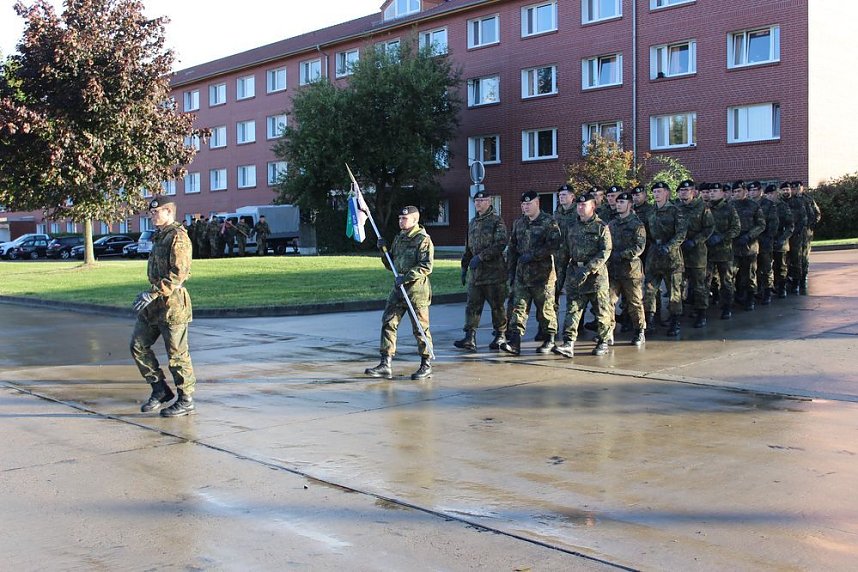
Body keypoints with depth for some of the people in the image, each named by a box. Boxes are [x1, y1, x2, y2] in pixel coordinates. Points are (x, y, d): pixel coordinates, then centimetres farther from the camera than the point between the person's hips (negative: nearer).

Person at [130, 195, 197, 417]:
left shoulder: (178, 237, -13)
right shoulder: (160, 237, 17)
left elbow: (179, 274, -22)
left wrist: (153, 292, -22)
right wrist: (151, 293, 17)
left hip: (172, 302, -10)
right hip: (154, 303, 10)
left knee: (177, 353, -1)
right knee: (138, 346, 8)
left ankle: (185, 401, 9)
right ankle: (160, 390, 18)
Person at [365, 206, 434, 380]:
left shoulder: (423, 240, -9)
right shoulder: (398, 238, 16)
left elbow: (426, 267, -17)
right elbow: (391, 266, 21)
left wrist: (407, 276, -24)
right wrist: (383, 251, 5)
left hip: (416, 289, -8)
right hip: (398, 288, 8)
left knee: (420, 328, 0)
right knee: (388, 323, 1)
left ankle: (426, 366, 12)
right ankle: (386, 365, 2)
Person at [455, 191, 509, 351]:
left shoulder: (497, 221, -5)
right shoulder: (473, 222, 18)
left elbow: (501, 244, -17)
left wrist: (480, 257, -20)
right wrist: (464, 267, 20)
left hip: (494, 271, -6)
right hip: (476, 272, 6)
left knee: (497, 305, 3)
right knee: (472, 305, 0)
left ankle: (501, 336, 15)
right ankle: (469, 338, -1)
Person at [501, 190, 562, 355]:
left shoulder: (549, 222, -4)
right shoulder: (518, 223, 15)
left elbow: (553, 245, -16)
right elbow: (512, 248, 19)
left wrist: (532, 255, -19)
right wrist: (511, 271, 14)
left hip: (542, 274, -5)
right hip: (521, 274, 5)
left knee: (545, 309, 4)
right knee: (519, 307, -3)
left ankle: (549, 341, 17)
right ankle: (514, 342, -8)